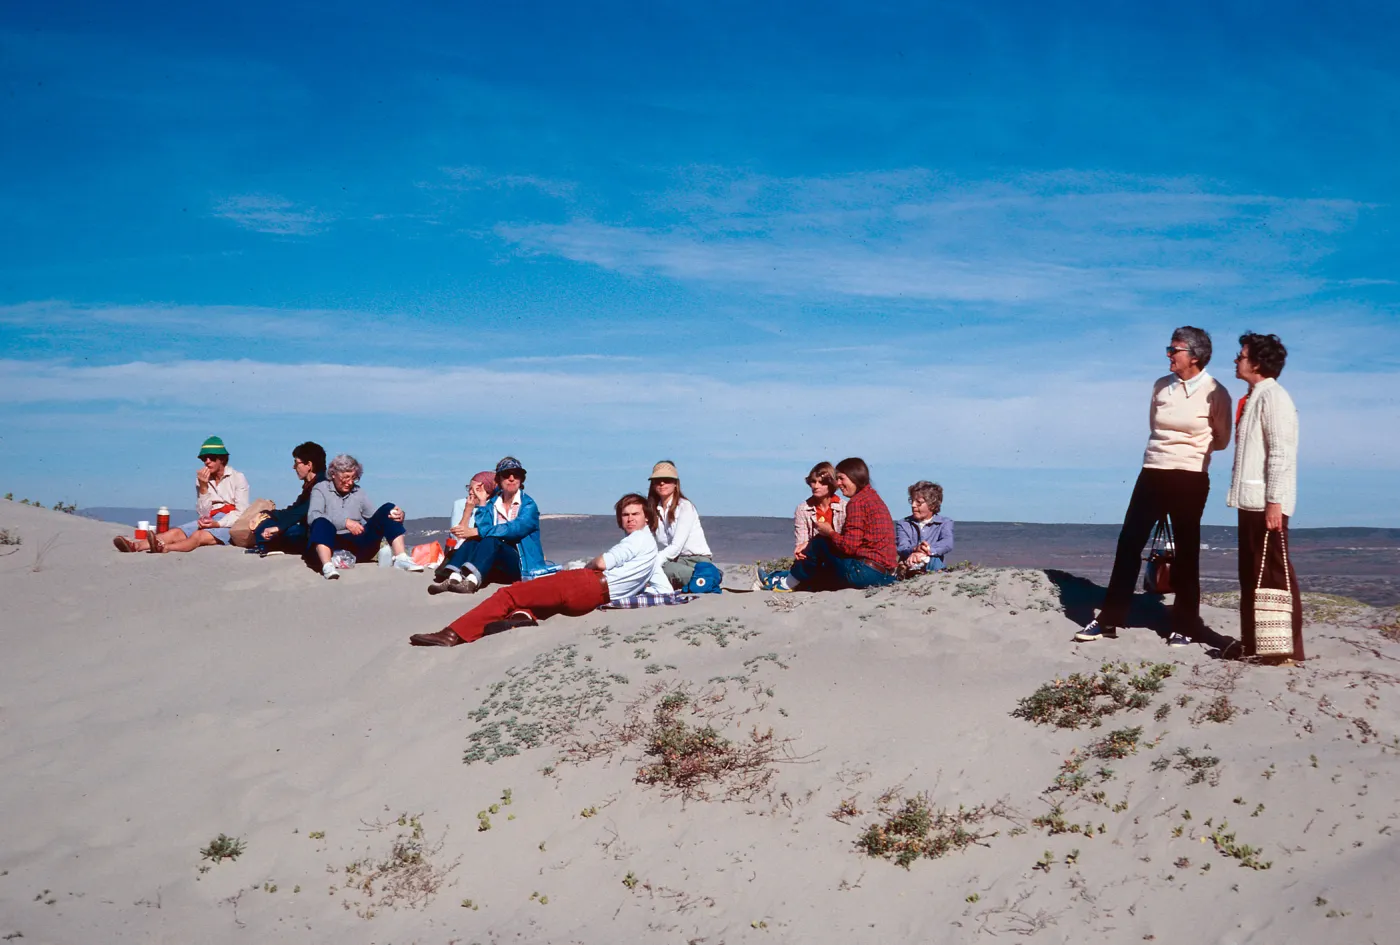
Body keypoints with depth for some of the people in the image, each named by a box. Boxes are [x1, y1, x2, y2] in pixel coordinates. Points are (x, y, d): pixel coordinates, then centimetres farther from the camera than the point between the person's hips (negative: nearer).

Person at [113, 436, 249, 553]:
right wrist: (203, 487, -9)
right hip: (210, 521, 5)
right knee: (175, 532, -22)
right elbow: (203, 513, 5)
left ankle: (164, 548, -64)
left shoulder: (238, 478, 0)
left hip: (230, 525, -5)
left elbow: (240, 513, -5)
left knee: (199, 535, -35)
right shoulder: (203, 478, 12)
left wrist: (218, 524, -21)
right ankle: (136, 545, -45)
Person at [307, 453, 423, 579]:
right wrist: (345, 522, -26)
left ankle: (401, 558, -25)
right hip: (332, 546, -4)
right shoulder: (321, 489, 6)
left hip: (358, 546, 4)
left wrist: (398, 516, -12)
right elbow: (313, 516, -13)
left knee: (388, 509, -9)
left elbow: (376, 516, 11)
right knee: (322, 523, -34)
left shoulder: (358, 492, 18)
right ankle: (327, 566, -55)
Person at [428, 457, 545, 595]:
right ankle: (453, 578, -46)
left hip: (522, 564, -4)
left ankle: (471, 582, -54)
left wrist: (476, 531, -26)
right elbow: (482, 529, -4)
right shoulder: (492, 504, 12)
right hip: (497, 569, 4)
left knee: (491, 540, -31)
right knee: (472, 541, -22)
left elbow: (515, 529, -21)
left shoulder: (528, 505, -1)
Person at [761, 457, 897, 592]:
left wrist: (830, 533, 1)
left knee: (819, 543, 5)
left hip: (868, 570, -9)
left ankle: (787, 584, 19)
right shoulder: (873, 496, 18)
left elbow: (850, 546, -17)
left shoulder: (857, 502, -12)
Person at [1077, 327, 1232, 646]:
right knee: (1129, 543, 0)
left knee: (1186, 551, 4)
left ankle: (1184, 626, 14)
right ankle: (1109, 619, 5)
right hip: (1153, 473, 4)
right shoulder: (1161, 386, 7)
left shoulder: (1215, 393, -5)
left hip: (1190, 479, -4)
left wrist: (1191, 446, 4)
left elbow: (1221, 441, 6)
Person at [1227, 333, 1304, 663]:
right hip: (1251, 500, 10)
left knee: (1276, 575, -4)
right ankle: (1253, 643, 20)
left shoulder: (1273, 397, -11)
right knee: (1251, 575, 13)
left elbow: (1281, 452, -18)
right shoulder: (1252, 398, 17)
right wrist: (1245, 497, 16)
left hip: (1267, 502, -10)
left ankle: (1287, 648, 1)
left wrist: (1274, 501, -21)